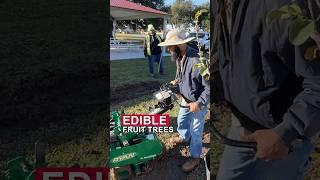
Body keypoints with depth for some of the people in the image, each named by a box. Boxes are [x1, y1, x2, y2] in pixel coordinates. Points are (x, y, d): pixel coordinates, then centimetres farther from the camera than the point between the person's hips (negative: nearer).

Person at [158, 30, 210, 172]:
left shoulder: (198, 60, -34)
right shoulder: (179, 57, -6)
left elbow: (209, 87, -28)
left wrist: (199, 103, -29)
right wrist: (176, 81, 4)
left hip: (198, 103, -8)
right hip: (186, 99, 8)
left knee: (195, 131, 9)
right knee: (181, 121, 29)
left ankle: (195, 157, 31)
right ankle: (184, 137, 59)